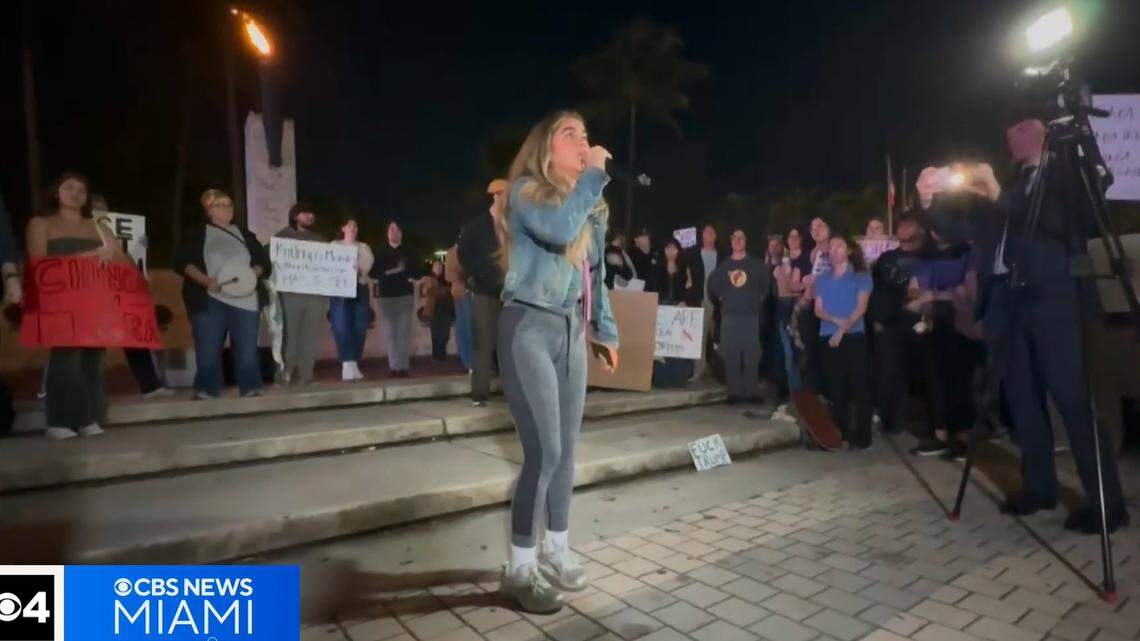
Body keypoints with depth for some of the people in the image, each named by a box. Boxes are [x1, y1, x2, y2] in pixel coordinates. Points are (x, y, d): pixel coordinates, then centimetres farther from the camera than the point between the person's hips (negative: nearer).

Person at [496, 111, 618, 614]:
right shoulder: (526, 190, -4)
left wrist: (605, 330, 22)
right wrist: (594, 174, -12)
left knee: (566, 449, 11)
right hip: (529, 328, -7)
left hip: (571, 331, 7)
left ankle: (556, 548, 28)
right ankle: (519, 568, 5)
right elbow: (558, 230, -25)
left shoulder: (589, 204, 16)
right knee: (544, 452, -11)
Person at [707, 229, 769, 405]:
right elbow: (713, 286, 14)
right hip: (729, 315, 2)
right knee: (731, 355, -1)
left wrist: (759, 299, 3)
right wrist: (721, 298, 8)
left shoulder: (757, 264, 7)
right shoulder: (724, 265, 12)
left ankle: (752, 392, 3)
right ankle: (735, 392, 6)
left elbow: (766, 285, 8)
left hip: (751, 315, -1)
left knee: (751, 355, -3)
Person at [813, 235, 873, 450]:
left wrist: (842, 330, -15)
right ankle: (840, 432, 12)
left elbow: (861, 307, -6)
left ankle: (862, 435, -2)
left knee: (859, 386, -5)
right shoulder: (822, 279, 13)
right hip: (827, 338, 4)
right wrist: (835, 320, -13)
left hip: (854, 337, -3)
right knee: (836, 387, 5)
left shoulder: (861, 276, 3)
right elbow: (818, 310, 7)